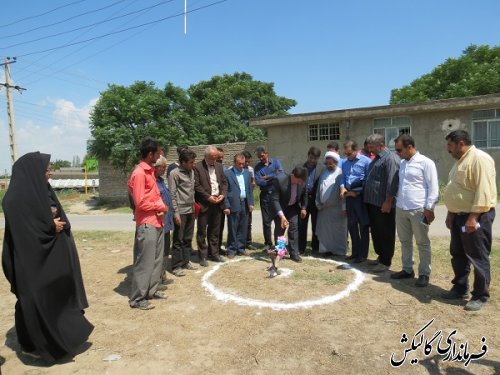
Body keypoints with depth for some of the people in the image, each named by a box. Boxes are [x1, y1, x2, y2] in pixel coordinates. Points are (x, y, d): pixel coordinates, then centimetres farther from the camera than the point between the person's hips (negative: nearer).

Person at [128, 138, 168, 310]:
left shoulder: (150, 171, 13)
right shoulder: (139, 174, -16)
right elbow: (140, 203, -19)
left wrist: (161, 209, -1)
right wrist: (161, 207, -7)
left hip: (157, 222, 9)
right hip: (147, 224, -9)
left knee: (157, 259, 15)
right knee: (145, 261, -1)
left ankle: (152, 290, 28)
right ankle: (137, 298, 11)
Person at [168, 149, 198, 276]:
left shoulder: (192, 172, 10)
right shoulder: (174, 174, -10)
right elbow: (172, 195, -12)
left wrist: (193, 204, 11)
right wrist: (176, 213, -15)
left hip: (191, 211, 7)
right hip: (180, 211, -6)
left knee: (188, 238, 14)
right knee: (178, 240, 2)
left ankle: (186, 261, 26)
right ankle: (176, 266, 11)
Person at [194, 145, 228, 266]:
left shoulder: (219, 166, 12)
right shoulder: (197, 167, -7)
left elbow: (224, 182, 13)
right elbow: (196, 185, -12)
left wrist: (223, 194, -3)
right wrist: (208, 197, -15)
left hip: (217, 203, 5)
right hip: (204, 203, -5)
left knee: (215, 230, 14)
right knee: (202, 231, 4)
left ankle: (214, 253, 25)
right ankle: (203, 256, 13)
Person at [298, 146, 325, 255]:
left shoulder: (322, 168, 1)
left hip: (315, 200, -1)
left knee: (316, 225, 8)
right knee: (301, 225, 6)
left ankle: (315, 248, 21)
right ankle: (301, 248, 16)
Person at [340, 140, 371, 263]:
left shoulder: (366, 161, -9)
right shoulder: (344, 162, 11)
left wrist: (357, 192, -12)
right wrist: (342, 187, -4)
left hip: (361, 196, -6)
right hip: (349, 196, 6)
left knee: (363, 225, 3)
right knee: (351, 225, 12)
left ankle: (363, 254, 13)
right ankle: (355, 251, 26)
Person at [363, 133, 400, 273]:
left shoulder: (390, 158, -13)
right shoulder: (376, 158, 18)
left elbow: (392, 182, -20)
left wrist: (388, 201, -22)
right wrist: (368, 199, 20)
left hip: (383, 204, -10)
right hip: (373, 202, 10)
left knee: (385, 233, 1)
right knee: (375, 232, 16)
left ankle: (385, 262, 10)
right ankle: (380, 256, 28)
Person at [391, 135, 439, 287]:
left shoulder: (425, 163, -8)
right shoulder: (402, 163, 13)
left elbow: (433, 187, -10)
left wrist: (429, 208, -13)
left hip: (418, 210, -7)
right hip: (400, 209, 7)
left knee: (422, 243, 5)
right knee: (404, 241, 15)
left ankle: (424, 274, 16)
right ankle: (407, 269, 27)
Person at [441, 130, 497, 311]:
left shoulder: (480, 159, -16)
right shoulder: (461, 161, 14)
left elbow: (484, 191, -23)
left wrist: (473, 217, -25)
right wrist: (451, 213, 17)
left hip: (476, 216, -10)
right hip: (459, 216, 10)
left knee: (478, 257, 1)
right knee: (458, 254, 16)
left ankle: (481, 296, 13)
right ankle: (460, 288, 28)